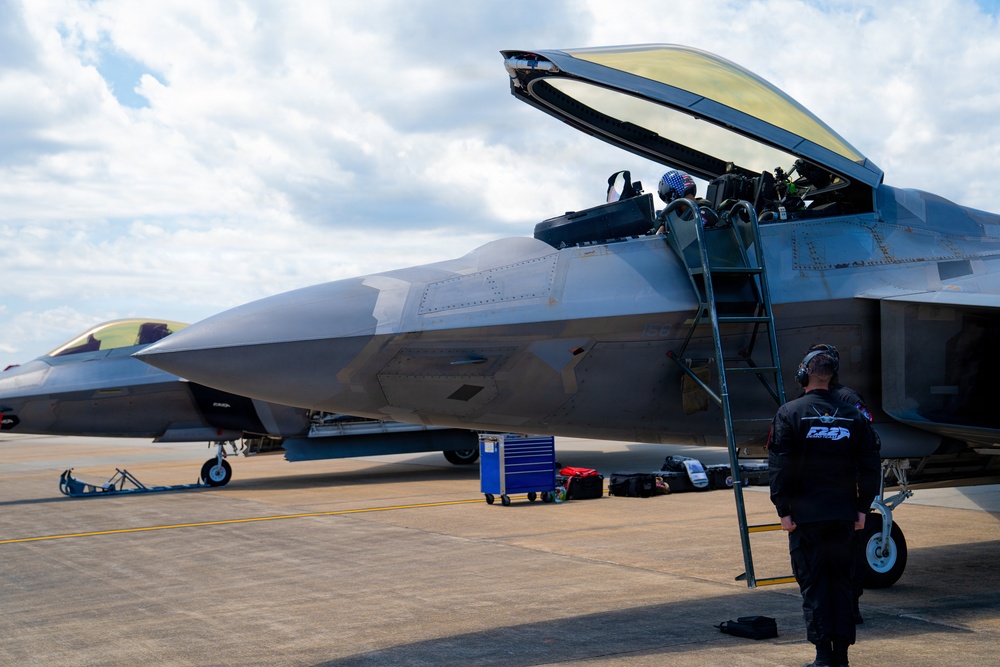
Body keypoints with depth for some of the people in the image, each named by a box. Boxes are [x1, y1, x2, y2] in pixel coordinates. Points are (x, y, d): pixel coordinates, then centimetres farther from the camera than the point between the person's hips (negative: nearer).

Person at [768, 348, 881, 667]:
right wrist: (862, 508, 11)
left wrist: (783, 509, -5)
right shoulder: (853, 416, 5)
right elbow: (869, 466, 6)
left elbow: (779, 465, -9)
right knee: (841, 580, 11)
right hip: (844, 514, 3)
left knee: (812, 581, 2)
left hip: (806, 514, -3)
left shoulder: (789, 413, -5)